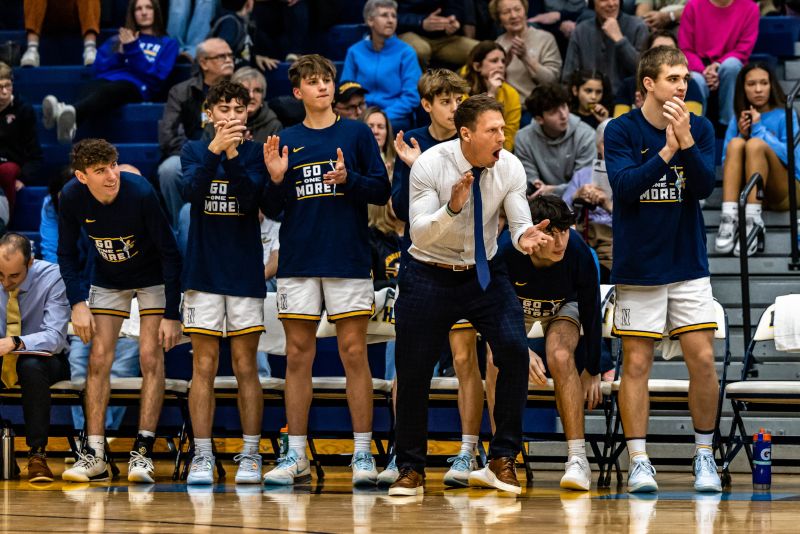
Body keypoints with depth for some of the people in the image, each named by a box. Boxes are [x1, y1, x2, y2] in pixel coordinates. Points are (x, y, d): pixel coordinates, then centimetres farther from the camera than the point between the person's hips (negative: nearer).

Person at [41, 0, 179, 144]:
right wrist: (120, 55, 3)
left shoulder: (168, 44, 22)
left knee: (106, 91, -40)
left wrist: (132, 49, -2)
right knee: (90, 91, -38)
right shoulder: (119, 39, 32)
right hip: (106, 80, 3)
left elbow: (157, 75, 4)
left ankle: (70, 113, -72)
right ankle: (68, 122, -71)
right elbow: (99, 67, 19)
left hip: (135, 85, -3)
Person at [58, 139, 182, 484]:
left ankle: (143, 451, -10)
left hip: (153, 278, -3)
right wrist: (78, 303, -17)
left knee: (150, 357, -12)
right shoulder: (72, 197, -22)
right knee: (99, 359, -4)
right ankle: (94, 454, -2)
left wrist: (172, 315, -25)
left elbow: (170, 254, -24)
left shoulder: (141, 193, -32)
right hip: (108, 281, 3)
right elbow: (67, 253, -6)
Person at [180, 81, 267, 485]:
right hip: (203, 271, 0)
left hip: (245, 272, 0)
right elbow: (193, 190, -14)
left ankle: (250, 455, 6)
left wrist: (232, 155, -25)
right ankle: (202, 456, 1)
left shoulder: (255, 153, 4)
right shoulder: (194, 151, 6)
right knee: (204, 366, -1)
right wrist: (215, 149, -27)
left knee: (245, 367, 1)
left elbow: (250, 198, -12)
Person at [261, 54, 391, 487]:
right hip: (298, 262, 2)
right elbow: (272, 211, 11)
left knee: (354, 353, -3)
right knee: (297, 356, 2)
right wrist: (275, 179, -8)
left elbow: (382, 191, 1)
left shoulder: (357, 134, 5)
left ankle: (362, 453, 1)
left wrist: (348, 178, -15)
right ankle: (296, 455, 7)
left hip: (348, 259, -2)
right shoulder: (285, 142, 10)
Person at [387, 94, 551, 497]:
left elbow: (519, 225, -9)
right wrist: (453, 208, -40)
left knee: (515, 351, -19)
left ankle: (502, 460, -8)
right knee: (413, 372, -2)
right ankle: (410, 470, 17)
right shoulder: (430, 165, -19)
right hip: (430, 275, -2)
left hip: (484, 273, 2)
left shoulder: (510, 168, -11)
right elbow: (419, 234, -22)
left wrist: (525, 238, -33)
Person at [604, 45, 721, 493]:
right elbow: (624, 186, -17)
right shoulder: (621, 131, -5)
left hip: (689, 264, 2)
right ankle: (639, 461, 5)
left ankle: (705, 455, 11)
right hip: (639, 266, -2)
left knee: (703, 360, -2)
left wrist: (686, 141, -23)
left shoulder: (701, 128, 2)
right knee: (637, 363, -1)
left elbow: (705, 187, -9)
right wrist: (667, 149, -24)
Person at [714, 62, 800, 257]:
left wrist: (759, 129, -9)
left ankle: (753, 221, -42)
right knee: (736, 143, -22)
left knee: (755, 144, -26)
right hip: (748, 190, 3)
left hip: (784, 193, -3)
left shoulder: (784, 116, 5)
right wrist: (742, 134, -4)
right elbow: (727, 164, 9)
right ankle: (729, 218, -40)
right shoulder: (738, 121, 14)